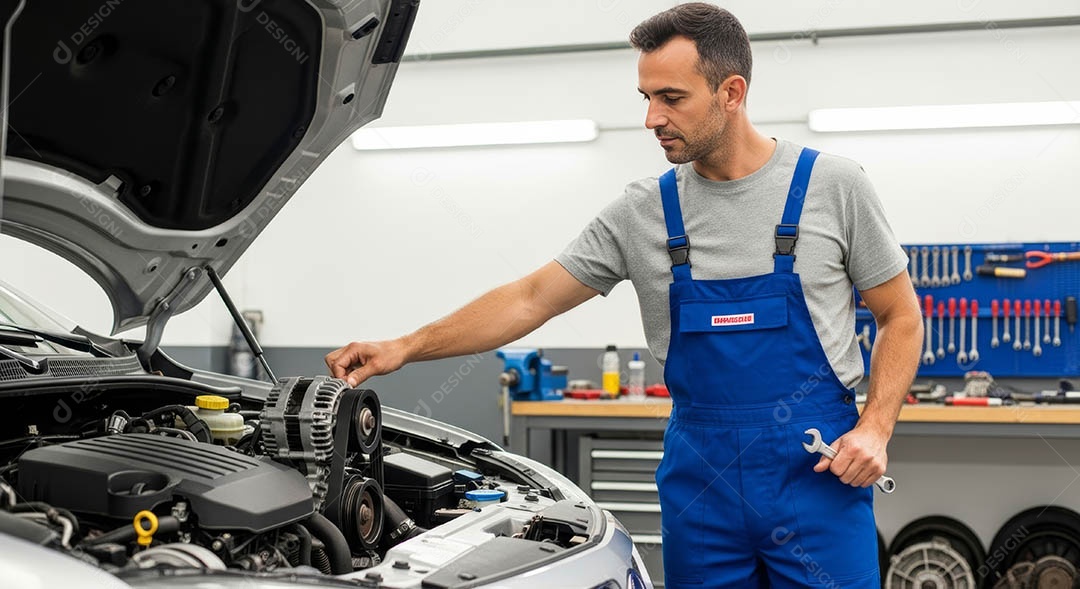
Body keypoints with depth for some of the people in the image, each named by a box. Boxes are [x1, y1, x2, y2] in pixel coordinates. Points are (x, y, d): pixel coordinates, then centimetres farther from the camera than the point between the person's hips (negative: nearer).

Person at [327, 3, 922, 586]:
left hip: (817, 473, -2)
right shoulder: (642, 212, 3)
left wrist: (874, 428, -11)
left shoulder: (831, 185, -3)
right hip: (700, 476, 3)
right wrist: (406, 348, -2)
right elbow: (531, 299, 5)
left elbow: (900, 317, 3)